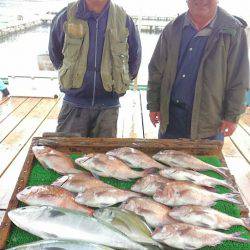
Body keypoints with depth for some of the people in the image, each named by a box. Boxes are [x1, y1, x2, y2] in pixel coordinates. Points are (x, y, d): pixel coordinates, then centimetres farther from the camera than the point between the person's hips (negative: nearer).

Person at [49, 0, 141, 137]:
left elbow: (135, 57, 13)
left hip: (108, 106, 1)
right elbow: (54, 53, 15)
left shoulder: (124, 20, -1)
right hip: (74, 104, 0)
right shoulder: (66, 16, -2)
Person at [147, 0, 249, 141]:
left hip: (209, 119, -2)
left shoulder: (233, 31, -6)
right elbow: (156, 70, 6)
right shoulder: (172, 29, 2)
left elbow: (238, 80, -5)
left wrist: (232, 116, -7)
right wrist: (153, 106, 5)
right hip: (171, 116, 3)